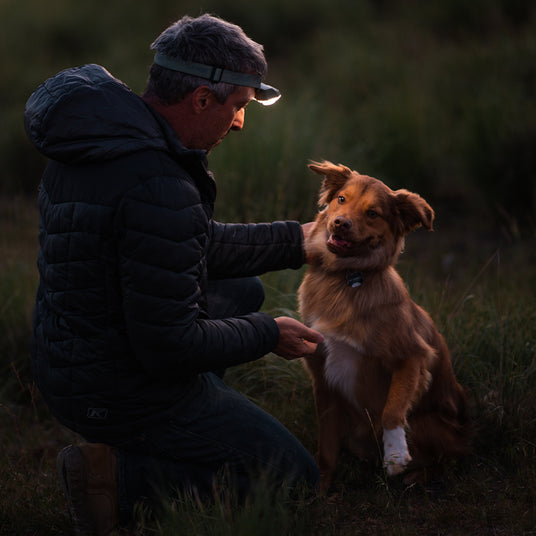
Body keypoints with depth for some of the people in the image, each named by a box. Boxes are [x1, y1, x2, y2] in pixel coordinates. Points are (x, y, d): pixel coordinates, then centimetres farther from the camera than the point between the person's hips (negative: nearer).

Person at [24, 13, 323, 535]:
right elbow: (170, 348, -27)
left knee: (244, 291, 27)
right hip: (126, 391, -9)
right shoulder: (158, 190, -31)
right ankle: (119, 476, -5)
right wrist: (268, 335, -10)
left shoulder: (100, 134, 2)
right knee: (295, 477, 3)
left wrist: (296, 241, 16)